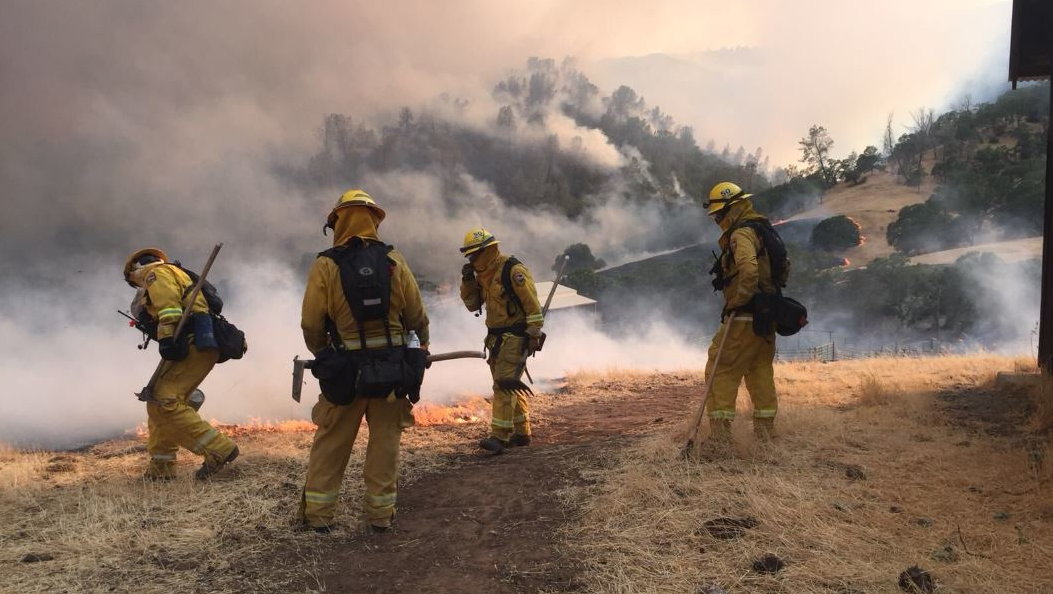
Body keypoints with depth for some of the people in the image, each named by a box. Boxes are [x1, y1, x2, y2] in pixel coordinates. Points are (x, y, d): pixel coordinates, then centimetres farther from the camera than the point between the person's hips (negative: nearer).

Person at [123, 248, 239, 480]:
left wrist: (167, 338, -24)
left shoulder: (157, 272, 3)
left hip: (194, 345, -10)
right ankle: (160, 468, 22)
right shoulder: (177, 276, 34)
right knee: (158, 403, 17)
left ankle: (218, 450, -19)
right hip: (199, 347, 10)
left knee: (163, 403, -17)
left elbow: (168, 305, -16)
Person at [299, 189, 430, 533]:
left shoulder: (326, 266, -9)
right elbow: (417, 315, 0)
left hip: (345, 369, -1)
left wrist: (323, 354, 15)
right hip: (391, 367, 1)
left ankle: (318, 515, 20)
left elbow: (311, 325, -6)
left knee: (330, 443, 12)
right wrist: (422, 345, 19)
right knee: (385, 441, 12)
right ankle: (379, 515, 18)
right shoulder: (393, 261, -5)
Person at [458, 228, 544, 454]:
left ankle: (499, 437, -14)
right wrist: (467, 281, -1)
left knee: (505, 384, -14)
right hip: (496, 338, 9)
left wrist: (534, 337, -18)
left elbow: (533, 306, -17)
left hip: (515, 338, -9)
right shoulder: (483, 274, 11)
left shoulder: (513, 271, -16)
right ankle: (521, 433, 24)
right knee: (510, 386, 14)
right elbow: (472, 304, 13)